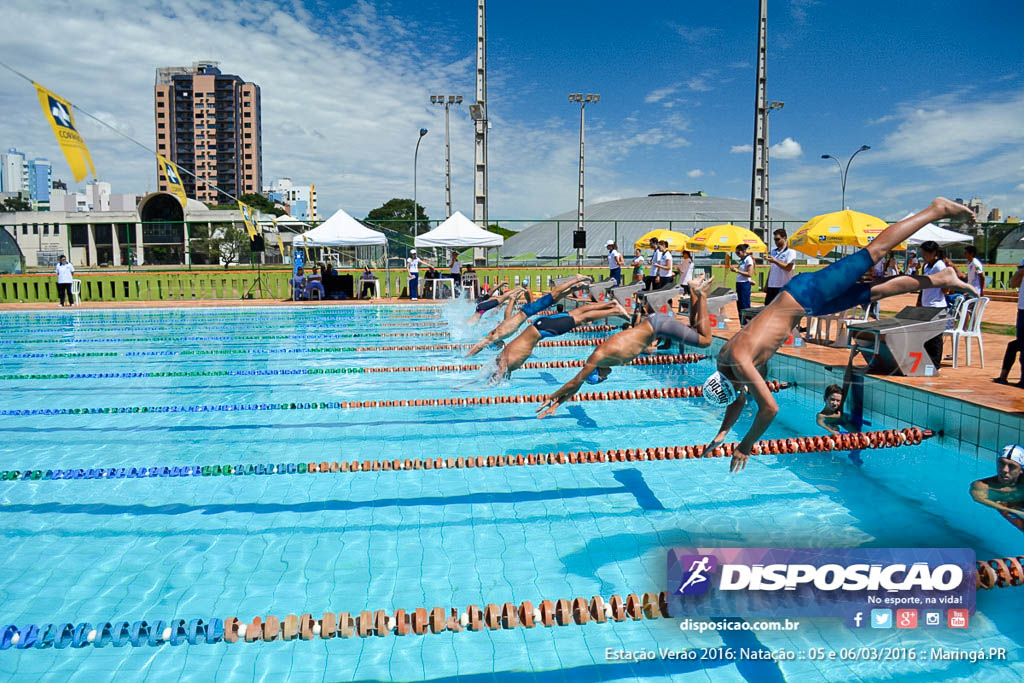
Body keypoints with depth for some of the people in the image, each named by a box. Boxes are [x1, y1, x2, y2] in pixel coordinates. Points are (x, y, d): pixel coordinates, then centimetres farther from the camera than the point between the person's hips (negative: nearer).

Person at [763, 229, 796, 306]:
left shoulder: (790, 252, -5)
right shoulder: (773, 251, 15)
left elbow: (788, 268, -15)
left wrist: (775, 261, -21)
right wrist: (766, 284, 15)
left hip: (784, 286, -6)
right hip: (771, 286, 7)